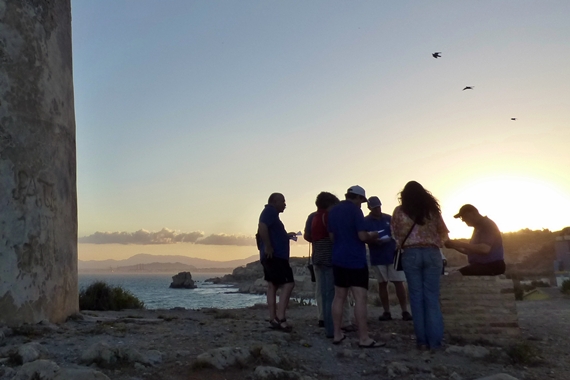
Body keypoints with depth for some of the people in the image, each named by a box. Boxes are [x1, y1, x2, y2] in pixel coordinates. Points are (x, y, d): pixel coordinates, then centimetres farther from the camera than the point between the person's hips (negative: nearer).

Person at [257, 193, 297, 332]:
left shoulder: (272, 213, 20)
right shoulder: (270, 211, -11)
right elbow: (262, 228, -28)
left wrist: (286, 236, 17)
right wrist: (268, 247, -25)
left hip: (275, 255, 11)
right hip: (274, 255, -11)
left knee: (272, 286, 9)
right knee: (288, 283, -11)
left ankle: (273, 320, 12)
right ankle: (280, 317, -13)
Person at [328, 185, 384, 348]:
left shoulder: (333, 211, 11)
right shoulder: (355, 210, -10)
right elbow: (362, 236, -16)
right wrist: (372, 236, 3)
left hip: (338, 259, 7)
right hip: (356, 259, -7)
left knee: (339, 297, 11)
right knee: (360, 298, -6)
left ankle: (337, 334, 15)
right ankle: (364, 338, -7)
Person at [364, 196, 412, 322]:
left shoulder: (388, 218, 7)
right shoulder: (366, 221, 1)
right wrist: (373, 241, -22)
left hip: (393, 255, 1)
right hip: (377, 258, -1)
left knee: (399, 282, -3)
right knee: (382, 283, 6)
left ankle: (405, 311, 2)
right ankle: (386, 312, 13)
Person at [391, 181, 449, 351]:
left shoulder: (400, 211, 0)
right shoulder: (432, 209, 4)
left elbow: (395, 233, 6)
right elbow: (443, 232, 11)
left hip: (411, 254, -1)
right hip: (432, 253, 1)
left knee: (416, 296, 4)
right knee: (432, 296, 4)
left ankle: (422, 340, 6)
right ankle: (434, 340, 4)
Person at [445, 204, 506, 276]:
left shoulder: (487, 224, -12)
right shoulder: (478, 228, 19)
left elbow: (485, 249, -26)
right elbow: (474, 250, 21)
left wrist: (461, 244, -20)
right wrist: (455, 246, 8)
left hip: (491, 266, -10)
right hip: (481, 265, 10)